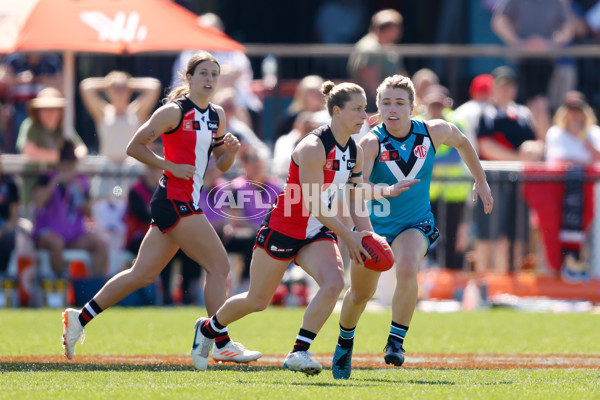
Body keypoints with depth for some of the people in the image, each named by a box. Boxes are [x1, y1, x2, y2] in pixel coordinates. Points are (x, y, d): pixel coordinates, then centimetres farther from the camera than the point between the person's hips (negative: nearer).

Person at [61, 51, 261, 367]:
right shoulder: (174, 112, -8)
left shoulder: (217, 116, 15)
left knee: (142, 275, 9)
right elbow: (135, 146, -7)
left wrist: (230, 151, -2)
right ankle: (222, 344, -4)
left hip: (187, 204, 8)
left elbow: (221, 165, 20)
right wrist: (172, 166, -15)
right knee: (219, 266, -9)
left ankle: (80, 319, 15)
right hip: (174, 201, -8)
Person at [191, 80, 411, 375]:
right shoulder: (313, 148, -24)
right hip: (283, 229, -6)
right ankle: (208, 328, 36)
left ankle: (299, 353, -17)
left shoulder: (355, 152, 1)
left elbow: (356, 203, 10)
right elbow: (313, 205, -25)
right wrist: (348, 236, -22)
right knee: (257, 301, 6)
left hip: (317, 234, 6)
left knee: (334, 283, -23)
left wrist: (369, 237, -5)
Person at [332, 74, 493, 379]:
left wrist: (481, 181, 17)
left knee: (407, 269, -32)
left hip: (414, 225, 0)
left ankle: (396, 340, -19)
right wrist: (384, 191, -56)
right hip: (374, 225, 0)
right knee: (360, 293, 12)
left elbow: (462, 142, 13)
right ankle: (344, 343, 44)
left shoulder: (434, 132, -11)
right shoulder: (371, 142, -21)